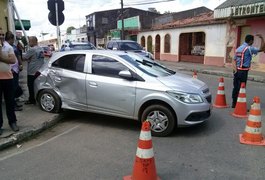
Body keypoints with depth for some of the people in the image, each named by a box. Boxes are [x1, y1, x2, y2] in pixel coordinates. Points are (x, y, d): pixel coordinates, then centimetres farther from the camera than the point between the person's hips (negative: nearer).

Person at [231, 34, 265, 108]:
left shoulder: (238, 48, 13)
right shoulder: (249, 48, -10)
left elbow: (234, 60, 9)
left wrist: (235, 68, -1)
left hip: (237, 71, 7)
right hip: (243, 71, -7)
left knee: (235, 87, 12)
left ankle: (234, 103, 19)